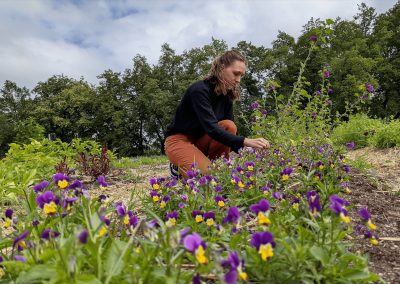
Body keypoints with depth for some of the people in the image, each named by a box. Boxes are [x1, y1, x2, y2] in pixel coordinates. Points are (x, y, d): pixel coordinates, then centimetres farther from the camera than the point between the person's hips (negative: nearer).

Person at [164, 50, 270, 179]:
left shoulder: (227, 95, -3)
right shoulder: (199, 90, -25)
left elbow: (230, 132, -4)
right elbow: (211, 128, -36)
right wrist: (246, 141, -44)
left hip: (200, 140, 7)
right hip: (178, 140, -6)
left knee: (229, 126, -21)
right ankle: (179, 167, 0)